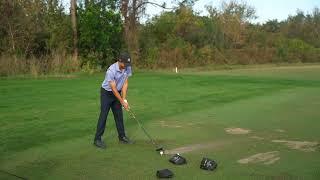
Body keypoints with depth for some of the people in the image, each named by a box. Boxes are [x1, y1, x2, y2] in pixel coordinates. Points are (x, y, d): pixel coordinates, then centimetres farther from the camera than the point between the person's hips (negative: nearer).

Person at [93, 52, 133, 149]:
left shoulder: (128, 68, -12)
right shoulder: (111, 71, -31)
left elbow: (125, 84, -7)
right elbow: (113, 89, -26)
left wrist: (124, 99, -15)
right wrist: (122, 102, -22)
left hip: (117, 93, 6)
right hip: (106, 93, -6)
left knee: (119, 115, 8)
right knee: (103, 115, -9)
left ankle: (122, 136, 19)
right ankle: (97, 139, -4)